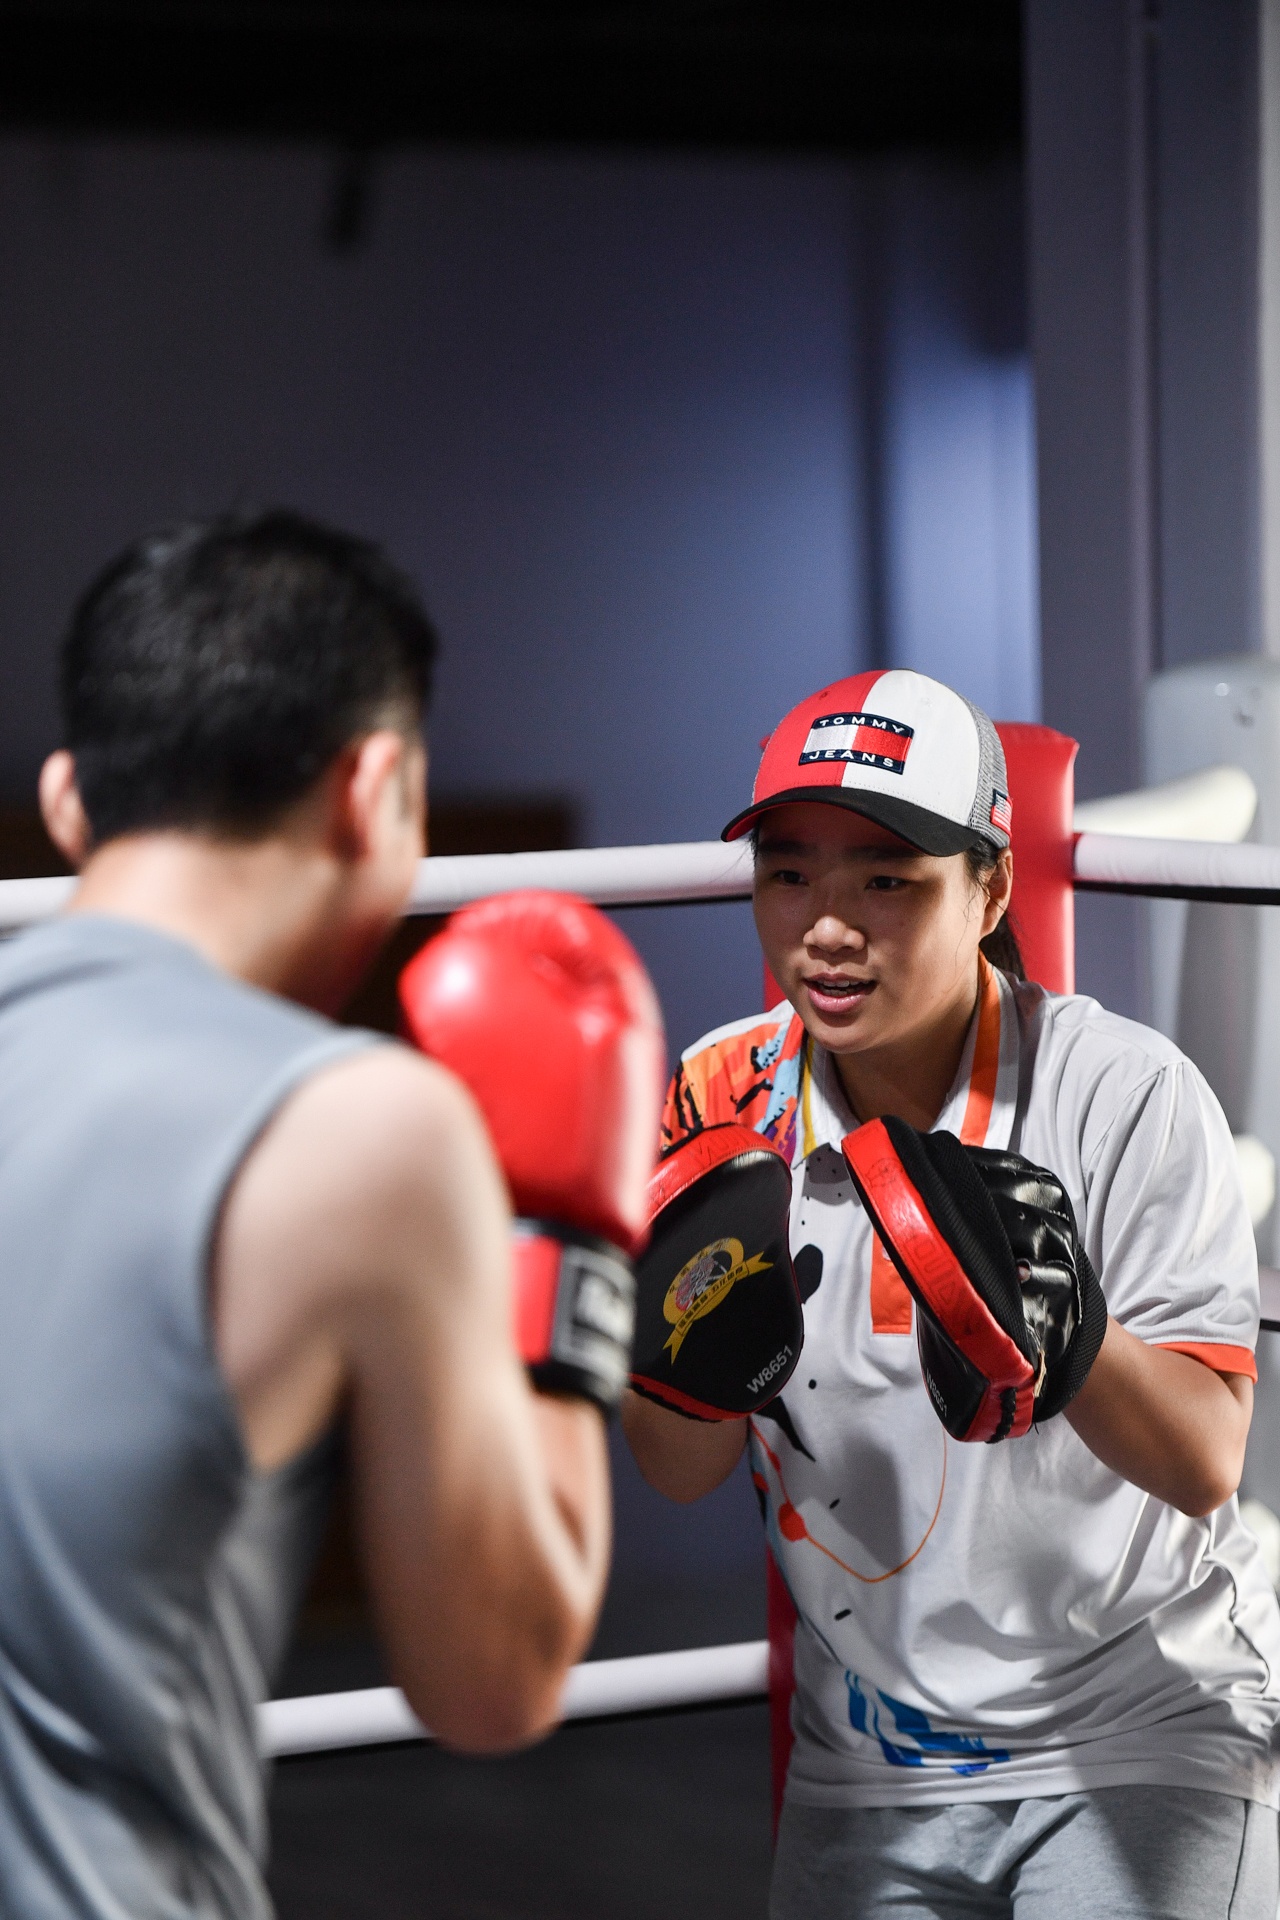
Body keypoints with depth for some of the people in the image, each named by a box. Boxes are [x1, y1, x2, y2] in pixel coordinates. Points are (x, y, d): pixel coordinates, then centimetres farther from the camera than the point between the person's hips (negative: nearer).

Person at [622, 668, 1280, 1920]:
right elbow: (683, 1474, 0)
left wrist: (1067, 1339, -35)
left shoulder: (1124, 1091, -15)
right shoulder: (725, 1103, -3)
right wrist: (690, 1352, -20)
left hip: (1143, 1735, -3)